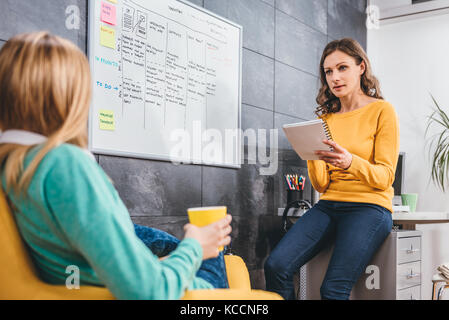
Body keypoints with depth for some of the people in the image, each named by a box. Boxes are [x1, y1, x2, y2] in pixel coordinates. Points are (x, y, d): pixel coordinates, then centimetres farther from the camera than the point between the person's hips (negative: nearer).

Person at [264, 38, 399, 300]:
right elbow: (321, 185, 11)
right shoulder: (326, 118, 16)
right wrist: (312, 155, -8)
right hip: (328, 206, 4)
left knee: (333, 289, -23)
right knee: (276, 266, -19)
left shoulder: (381, 110, 3)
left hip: (369, 207, -4)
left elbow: (385, 177, -4)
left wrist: (351, 162, -23)